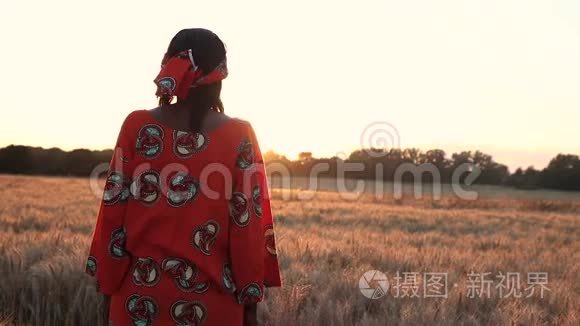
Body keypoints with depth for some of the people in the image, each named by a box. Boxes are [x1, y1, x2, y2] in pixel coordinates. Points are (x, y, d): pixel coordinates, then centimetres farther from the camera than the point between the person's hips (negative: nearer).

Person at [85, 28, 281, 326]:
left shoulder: (137, 126, -4)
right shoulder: (239, 136, -7)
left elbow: (114, 213, -2)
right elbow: (248, 224, -7)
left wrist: (109, 287, 7)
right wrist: (250, 299, 2)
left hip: (141, 291, 1)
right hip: (212, 298, -1)